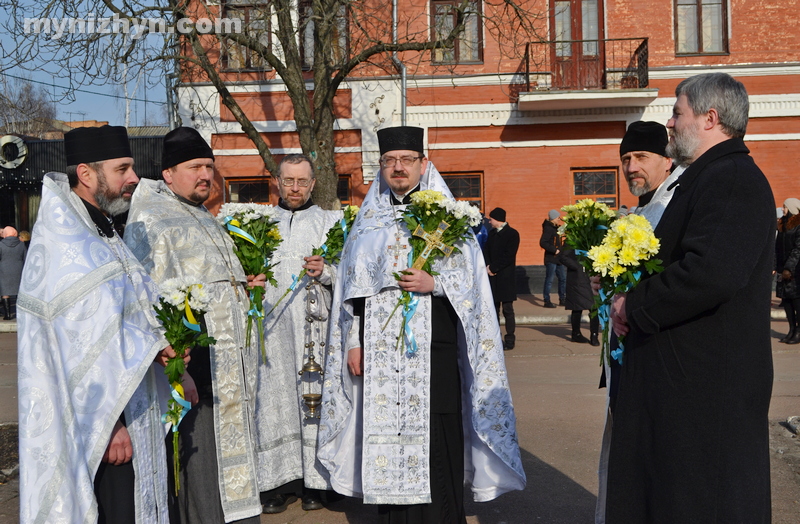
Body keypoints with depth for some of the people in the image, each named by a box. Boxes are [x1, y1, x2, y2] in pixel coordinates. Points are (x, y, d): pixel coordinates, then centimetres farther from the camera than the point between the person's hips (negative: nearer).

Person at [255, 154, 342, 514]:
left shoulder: (331, 222, 10)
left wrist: (326, 272, -15)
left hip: (314, 326, -2)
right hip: (271, 325, 2)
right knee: (276, 400, 0)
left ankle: (314, 482, 5)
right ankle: (282, 480, 8)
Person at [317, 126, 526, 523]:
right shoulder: (369, 222, 13)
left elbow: (471, 278, 2)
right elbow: (353, 287, 12)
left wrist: (434, 283, -16)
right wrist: (353, 343, 6)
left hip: (432, 351, -3)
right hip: (379, 354, 3)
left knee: (436, 443, -3)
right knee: (386, 441, 4)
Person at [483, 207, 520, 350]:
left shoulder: (512, 234, -6)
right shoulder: (492, 233, 16)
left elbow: (508, 256, -13)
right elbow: (486, 251, 10)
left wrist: (493, 267, -13)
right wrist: (488, 266, -7)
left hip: (506, 278, -6)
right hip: (493, 276, 6)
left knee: (507, 309, -3)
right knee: (494, 308, 8)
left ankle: (510, 340, 3)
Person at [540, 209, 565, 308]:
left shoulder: (555, 228, 15)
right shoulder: (548, 228, -14)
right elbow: (542, 243, -23)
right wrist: (554, 250, -21)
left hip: (558, 258, 10)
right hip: (551, 259, -10)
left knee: (563, 278, 13)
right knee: (549, 280, -4)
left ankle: (562, 300, 22)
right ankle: (547, 301, 2)